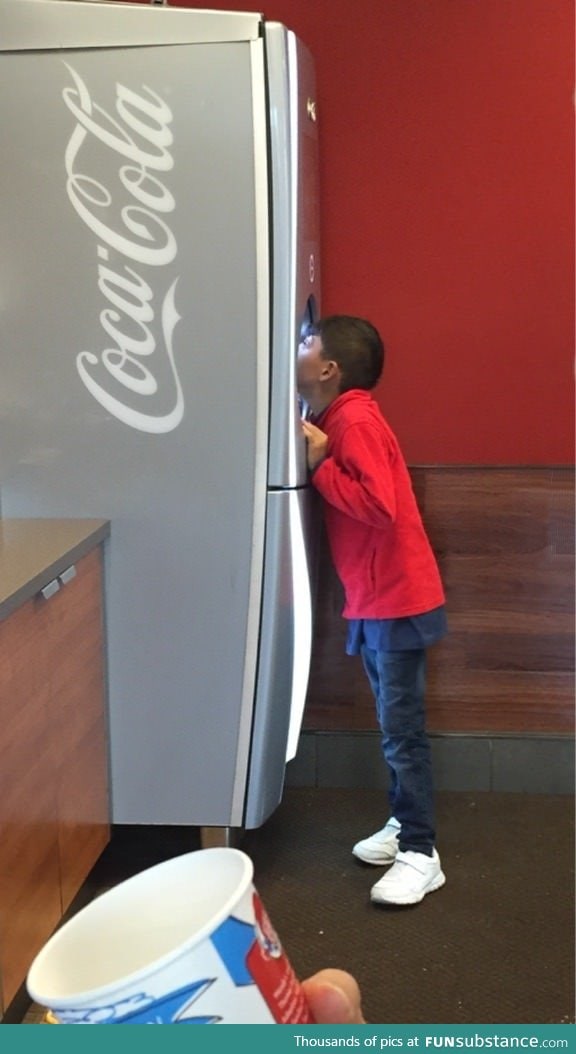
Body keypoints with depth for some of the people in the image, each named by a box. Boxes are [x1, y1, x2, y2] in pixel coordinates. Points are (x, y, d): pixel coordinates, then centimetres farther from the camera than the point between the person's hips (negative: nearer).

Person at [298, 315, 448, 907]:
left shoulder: (355, 423, -19)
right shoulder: (337, 420, 10)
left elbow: (379, 507, -27)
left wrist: (320, 464, -21)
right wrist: (320, 461, 2)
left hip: (396, 602, -9)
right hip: (373, 602, 9)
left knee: (402, 731, -4)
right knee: (393, 727, 18)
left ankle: (421, 855, 5)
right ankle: (403, 824, 30)